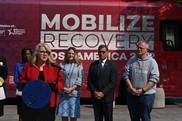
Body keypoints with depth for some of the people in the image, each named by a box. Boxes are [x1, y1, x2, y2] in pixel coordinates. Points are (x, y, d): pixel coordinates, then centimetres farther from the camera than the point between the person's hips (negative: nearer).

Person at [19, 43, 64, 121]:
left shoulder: (54, 67, 4)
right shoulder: (28, 65, 6)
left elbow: (61, 81, 5)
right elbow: (22, 80, 7)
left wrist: (55, 86, -16)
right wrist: (28, 86, -12)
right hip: (30, 102, 0)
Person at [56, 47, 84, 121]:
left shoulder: (78, 65, 4)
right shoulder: (62, 64, 7)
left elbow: (80, 79, -2)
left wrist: (71, 89, -11)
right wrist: (63, 88, -10)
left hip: (74, 93, -1)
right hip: (63, 93, 1)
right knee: (64, 115, 4)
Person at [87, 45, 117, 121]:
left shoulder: (112, 65, 0)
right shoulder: (93, 65, 10)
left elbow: (113, 82, -7)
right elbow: (89, 81, 8)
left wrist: (103, 93, -14)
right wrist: (94, 92, -7)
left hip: (107, 97, -3)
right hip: (95, 97, 3)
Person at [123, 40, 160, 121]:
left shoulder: (152, 62, -4)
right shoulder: (132, 60, 6)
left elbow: (154, 79, -11)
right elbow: (126, 75, 2)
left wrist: (142, 90, -16)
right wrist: (131, 88, -10)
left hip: (146, 95, -3)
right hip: (132, 95, 4)